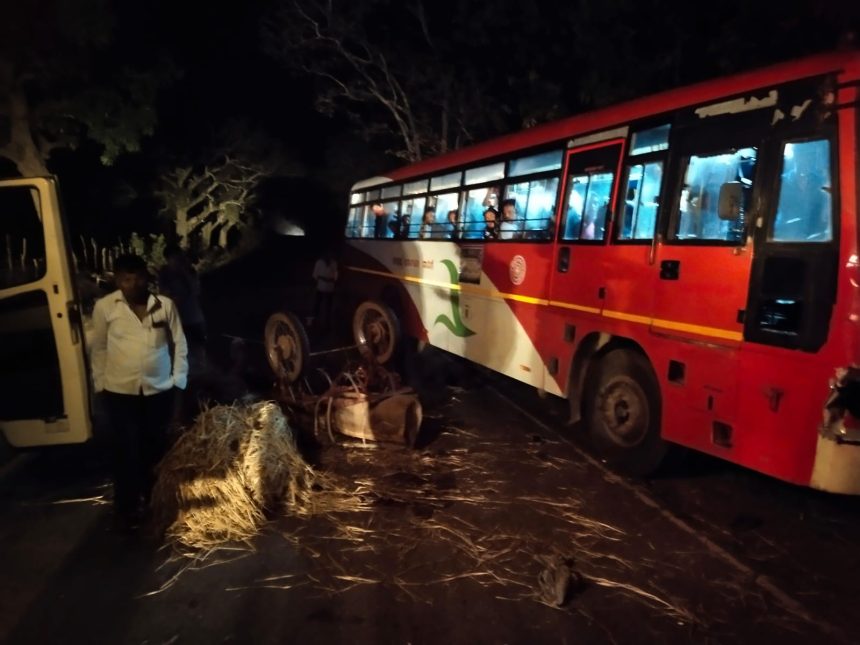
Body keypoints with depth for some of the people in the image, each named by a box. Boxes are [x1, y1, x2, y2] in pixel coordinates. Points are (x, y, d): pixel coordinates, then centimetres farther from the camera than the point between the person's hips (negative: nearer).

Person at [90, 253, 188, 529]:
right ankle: (127, 508, 20)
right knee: (127, 451, 3)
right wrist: (100, 384, 4)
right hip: (120, 392, -1)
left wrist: (178, 382, 1)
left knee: (155, 448, 14)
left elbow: (179, 345, 2)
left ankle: (154, 500, 35)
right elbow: (99, 349, 4)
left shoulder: (165, 305, -5)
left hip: (159, 390, 1)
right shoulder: (104, 307, -5)